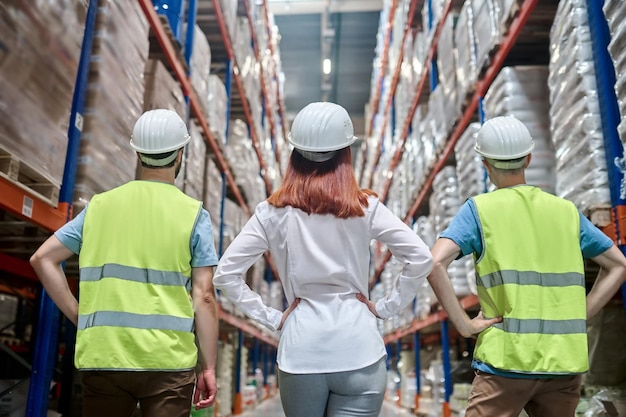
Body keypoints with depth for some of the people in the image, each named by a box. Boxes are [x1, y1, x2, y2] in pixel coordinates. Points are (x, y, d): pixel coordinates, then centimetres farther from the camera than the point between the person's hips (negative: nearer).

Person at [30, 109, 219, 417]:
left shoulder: (100, 205, 7)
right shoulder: (193, 213, -3)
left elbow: (42, 259, 8)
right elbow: (203, 297, -6)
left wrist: (79, 317, 8)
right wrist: (208, 367, -1)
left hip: (103, 356, 3)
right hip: (168, 360, -3)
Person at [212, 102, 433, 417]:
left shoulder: (273, 212, -2)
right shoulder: (365, 207, -4)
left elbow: (225, 274, -4)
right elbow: (421, 259, -7)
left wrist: (270, 318, 1)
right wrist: (386, 308, 1)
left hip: (300, 351, 2)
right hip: (358, 349, -1)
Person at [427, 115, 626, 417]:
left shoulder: (480, 209, -3)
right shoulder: (567, 211, 10)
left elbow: (435, 264, -17)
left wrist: (463, 324, -11)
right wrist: (580, 315, 13)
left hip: (507, 360, -4)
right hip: (564, 360, 5)